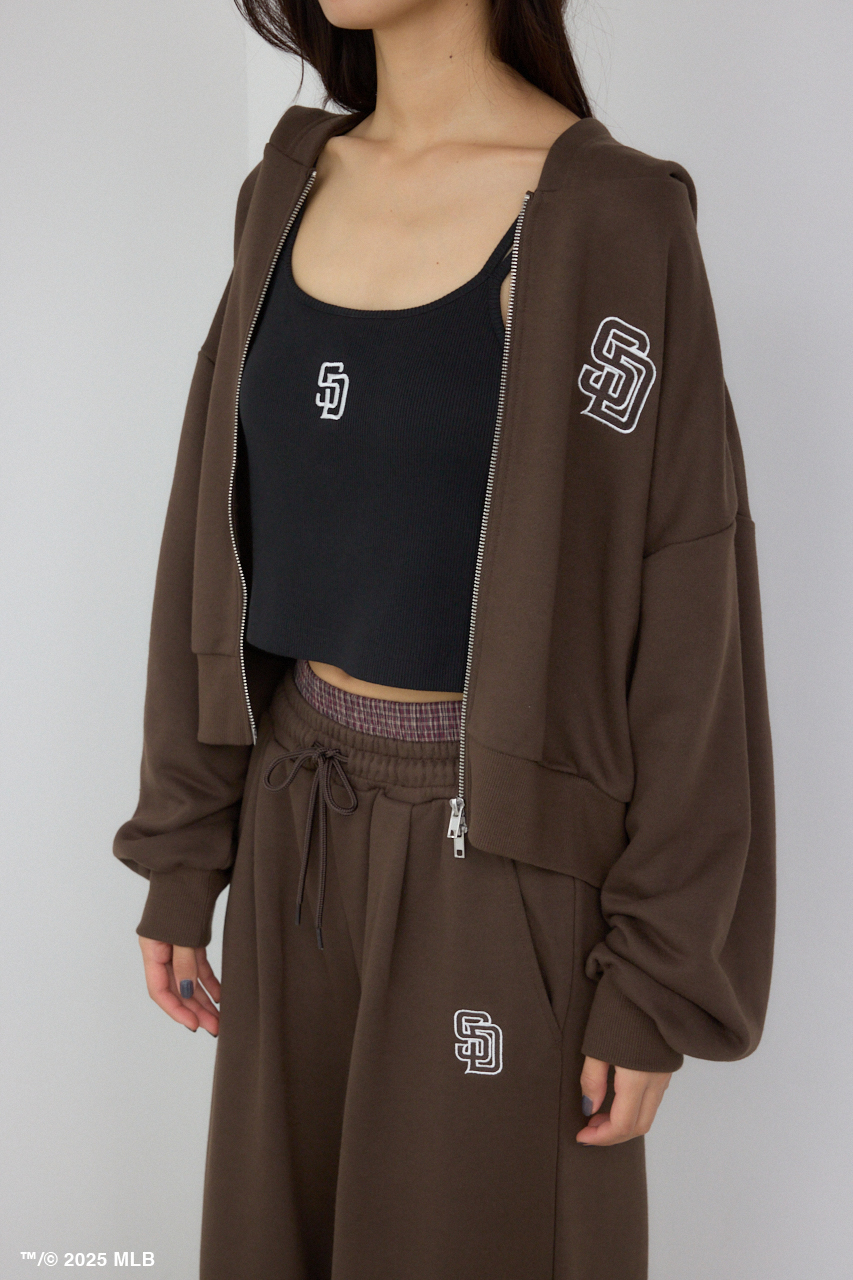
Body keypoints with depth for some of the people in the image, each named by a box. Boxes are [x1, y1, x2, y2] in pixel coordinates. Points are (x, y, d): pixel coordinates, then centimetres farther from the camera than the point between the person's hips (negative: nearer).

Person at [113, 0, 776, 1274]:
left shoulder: (618, 224, -14)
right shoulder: (291, 195, 4)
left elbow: (688, 613, -13)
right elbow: (224, 532, 6)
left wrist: (661, 977, -11)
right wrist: (181, 857, 7)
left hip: (501, 850, -5)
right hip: (306, 822, 6)